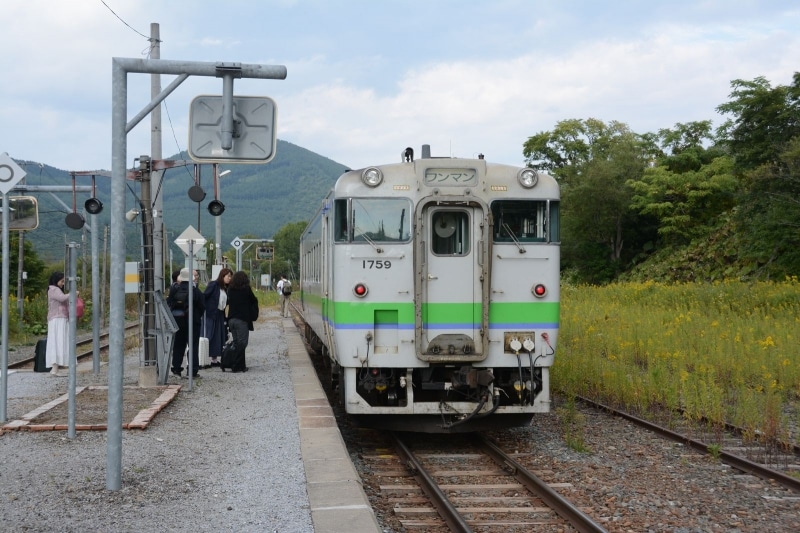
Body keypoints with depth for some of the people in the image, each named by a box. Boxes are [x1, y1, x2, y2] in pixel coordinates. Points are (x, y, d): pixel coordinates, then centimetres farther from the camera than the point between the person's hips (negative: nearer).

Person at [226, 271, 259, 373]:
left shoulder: (230, 289, 6)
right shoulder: (246, 289, -7)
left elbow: (228, 302, 12)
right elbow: (254, 301, 1)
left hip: (231, 319, 5)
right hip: (242, 319, -5)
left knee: (236, 342, 13)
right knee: (242, 342, -3)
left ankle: (240, 365, 16)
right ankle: (237, 366, -8)